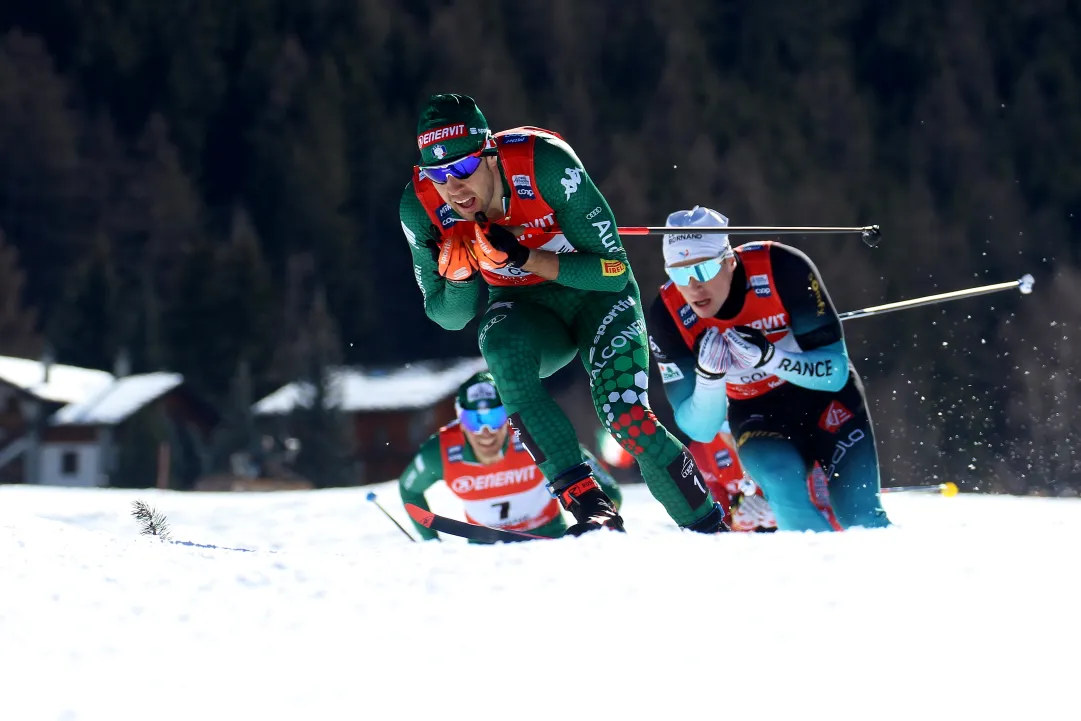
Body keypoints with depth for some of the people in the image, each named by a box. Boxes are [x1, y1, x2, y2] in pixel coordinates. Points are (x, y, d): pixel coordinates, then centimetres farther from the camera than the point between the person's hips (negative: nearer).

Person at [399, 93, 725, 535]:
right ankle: (589, 506, -33)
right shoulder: (421, 205, -19)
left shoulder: (544, 163, -29)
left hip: (596, 295, -2)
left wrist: (525, 258, -35)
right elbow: (449, 316, -6)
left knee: (625, 417, -23)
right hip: (524, 311, 2)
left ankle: (709, 529, -2)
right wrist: (459, 274, -29)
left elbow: (614, 270, -24)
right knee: (502, 350, -32)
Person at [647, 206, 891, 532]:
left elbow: (835, 370, -21)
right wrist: (708, 376, -35)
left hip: (823, 395, -1)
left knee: (860, 515, -13)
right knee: (780, 478, -30)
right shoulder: (668, 316, -20)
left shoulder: (782, 268, -27)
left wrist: (770, 357, -38)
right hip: (756, 412, 1)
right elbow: (700, 429, -15)